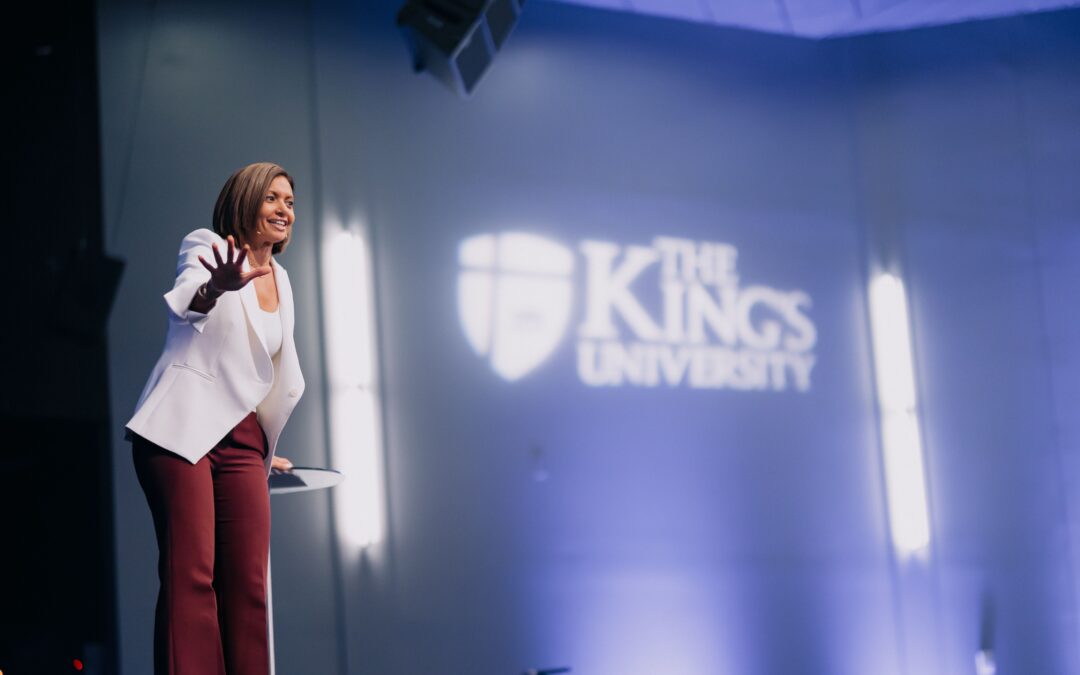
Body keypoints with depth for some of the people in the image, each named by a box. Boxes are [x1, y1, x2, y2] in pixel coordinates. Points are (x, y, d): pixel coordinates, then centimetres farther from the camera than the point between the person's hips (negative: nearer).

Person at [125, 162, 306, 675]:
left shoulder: (280, 278, 21)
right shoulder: (207, 248, 1)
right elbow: (186, 301, -22)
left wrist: (266, 449, 31)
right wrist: (214, 288, -45)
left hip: (241, 440, 6)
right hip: (181, 430, -6)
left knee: (248, 583, -4)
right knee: (190, 574, -16)